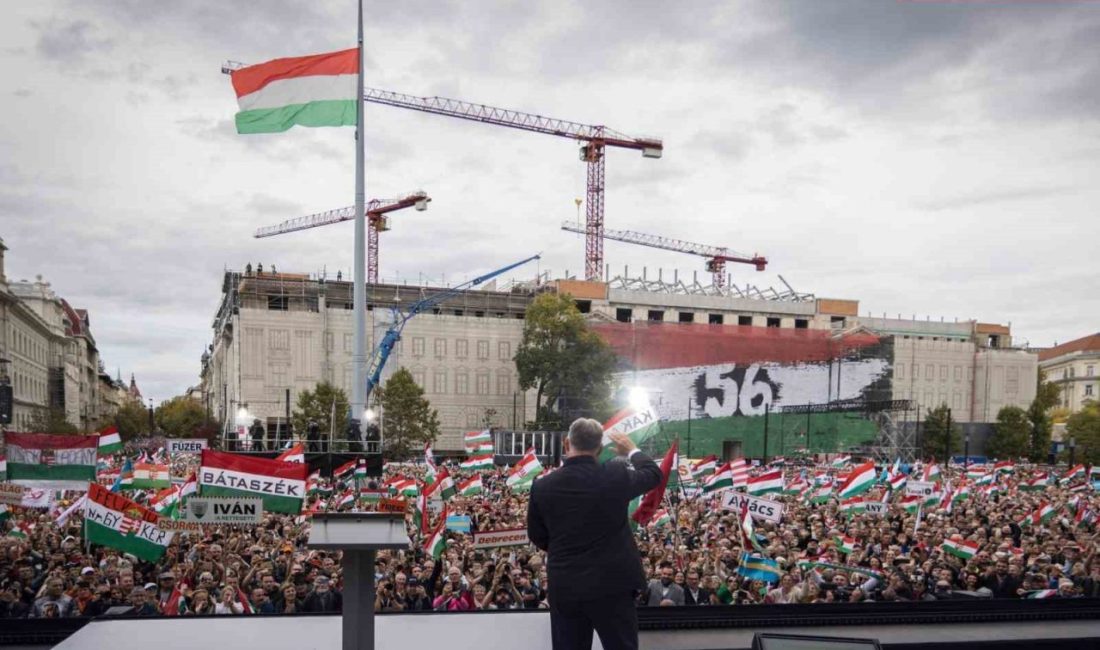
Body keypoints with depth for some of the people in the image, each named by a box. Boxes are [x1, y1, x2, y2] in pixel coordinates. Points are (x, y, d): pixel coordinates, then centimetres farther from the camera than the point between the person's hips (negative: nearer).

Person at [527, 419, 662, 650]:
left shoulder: (542, 487, -6)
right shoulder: (616, 475, -10)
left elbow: (537, 537, 7)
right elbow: (653, 474, 10)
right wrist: (631, 450, 29)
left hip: (564, 589, 2)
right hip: (612, 584, -1)